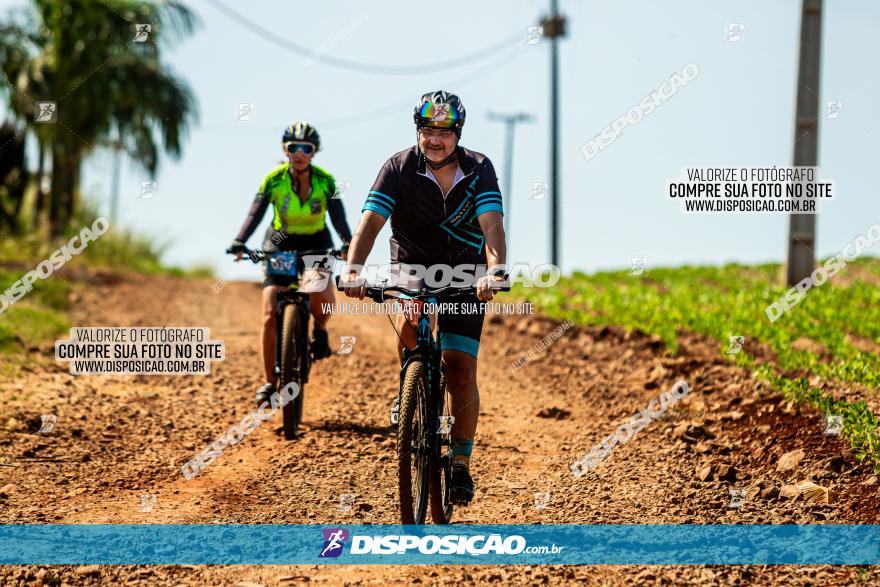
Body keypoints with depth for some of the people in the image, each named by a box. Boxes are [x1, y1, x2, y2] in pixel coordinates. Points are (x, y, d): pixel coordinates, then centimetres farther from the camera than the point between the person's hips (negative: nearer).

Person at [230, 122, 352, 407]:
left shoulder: (325, 181, -12)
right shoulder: (274, 179, -13)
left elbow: (338, 216, -20)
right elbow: (255, 213, -21)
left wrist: (348, 245, -39)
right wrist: (239, 243, -38)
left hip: (315, 247, -1)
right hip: (280, 247, 1)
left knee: (321, 294, -31)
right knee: (270, 316, -11)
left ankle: (319, 330, 4)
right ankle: (270, 382, 1)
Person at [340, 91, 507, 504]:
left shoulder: (479, 169, -16)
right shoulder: (399, 168, -17)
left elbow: (492, 224, -30)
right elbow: (370, 221, -27)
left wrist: (495, 270, -49)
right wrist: (353, 270, -45)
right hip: (411, 265, 0)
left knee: (461, 371, -8)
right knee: (409, 319, -34)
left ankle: (461, 464, 3)